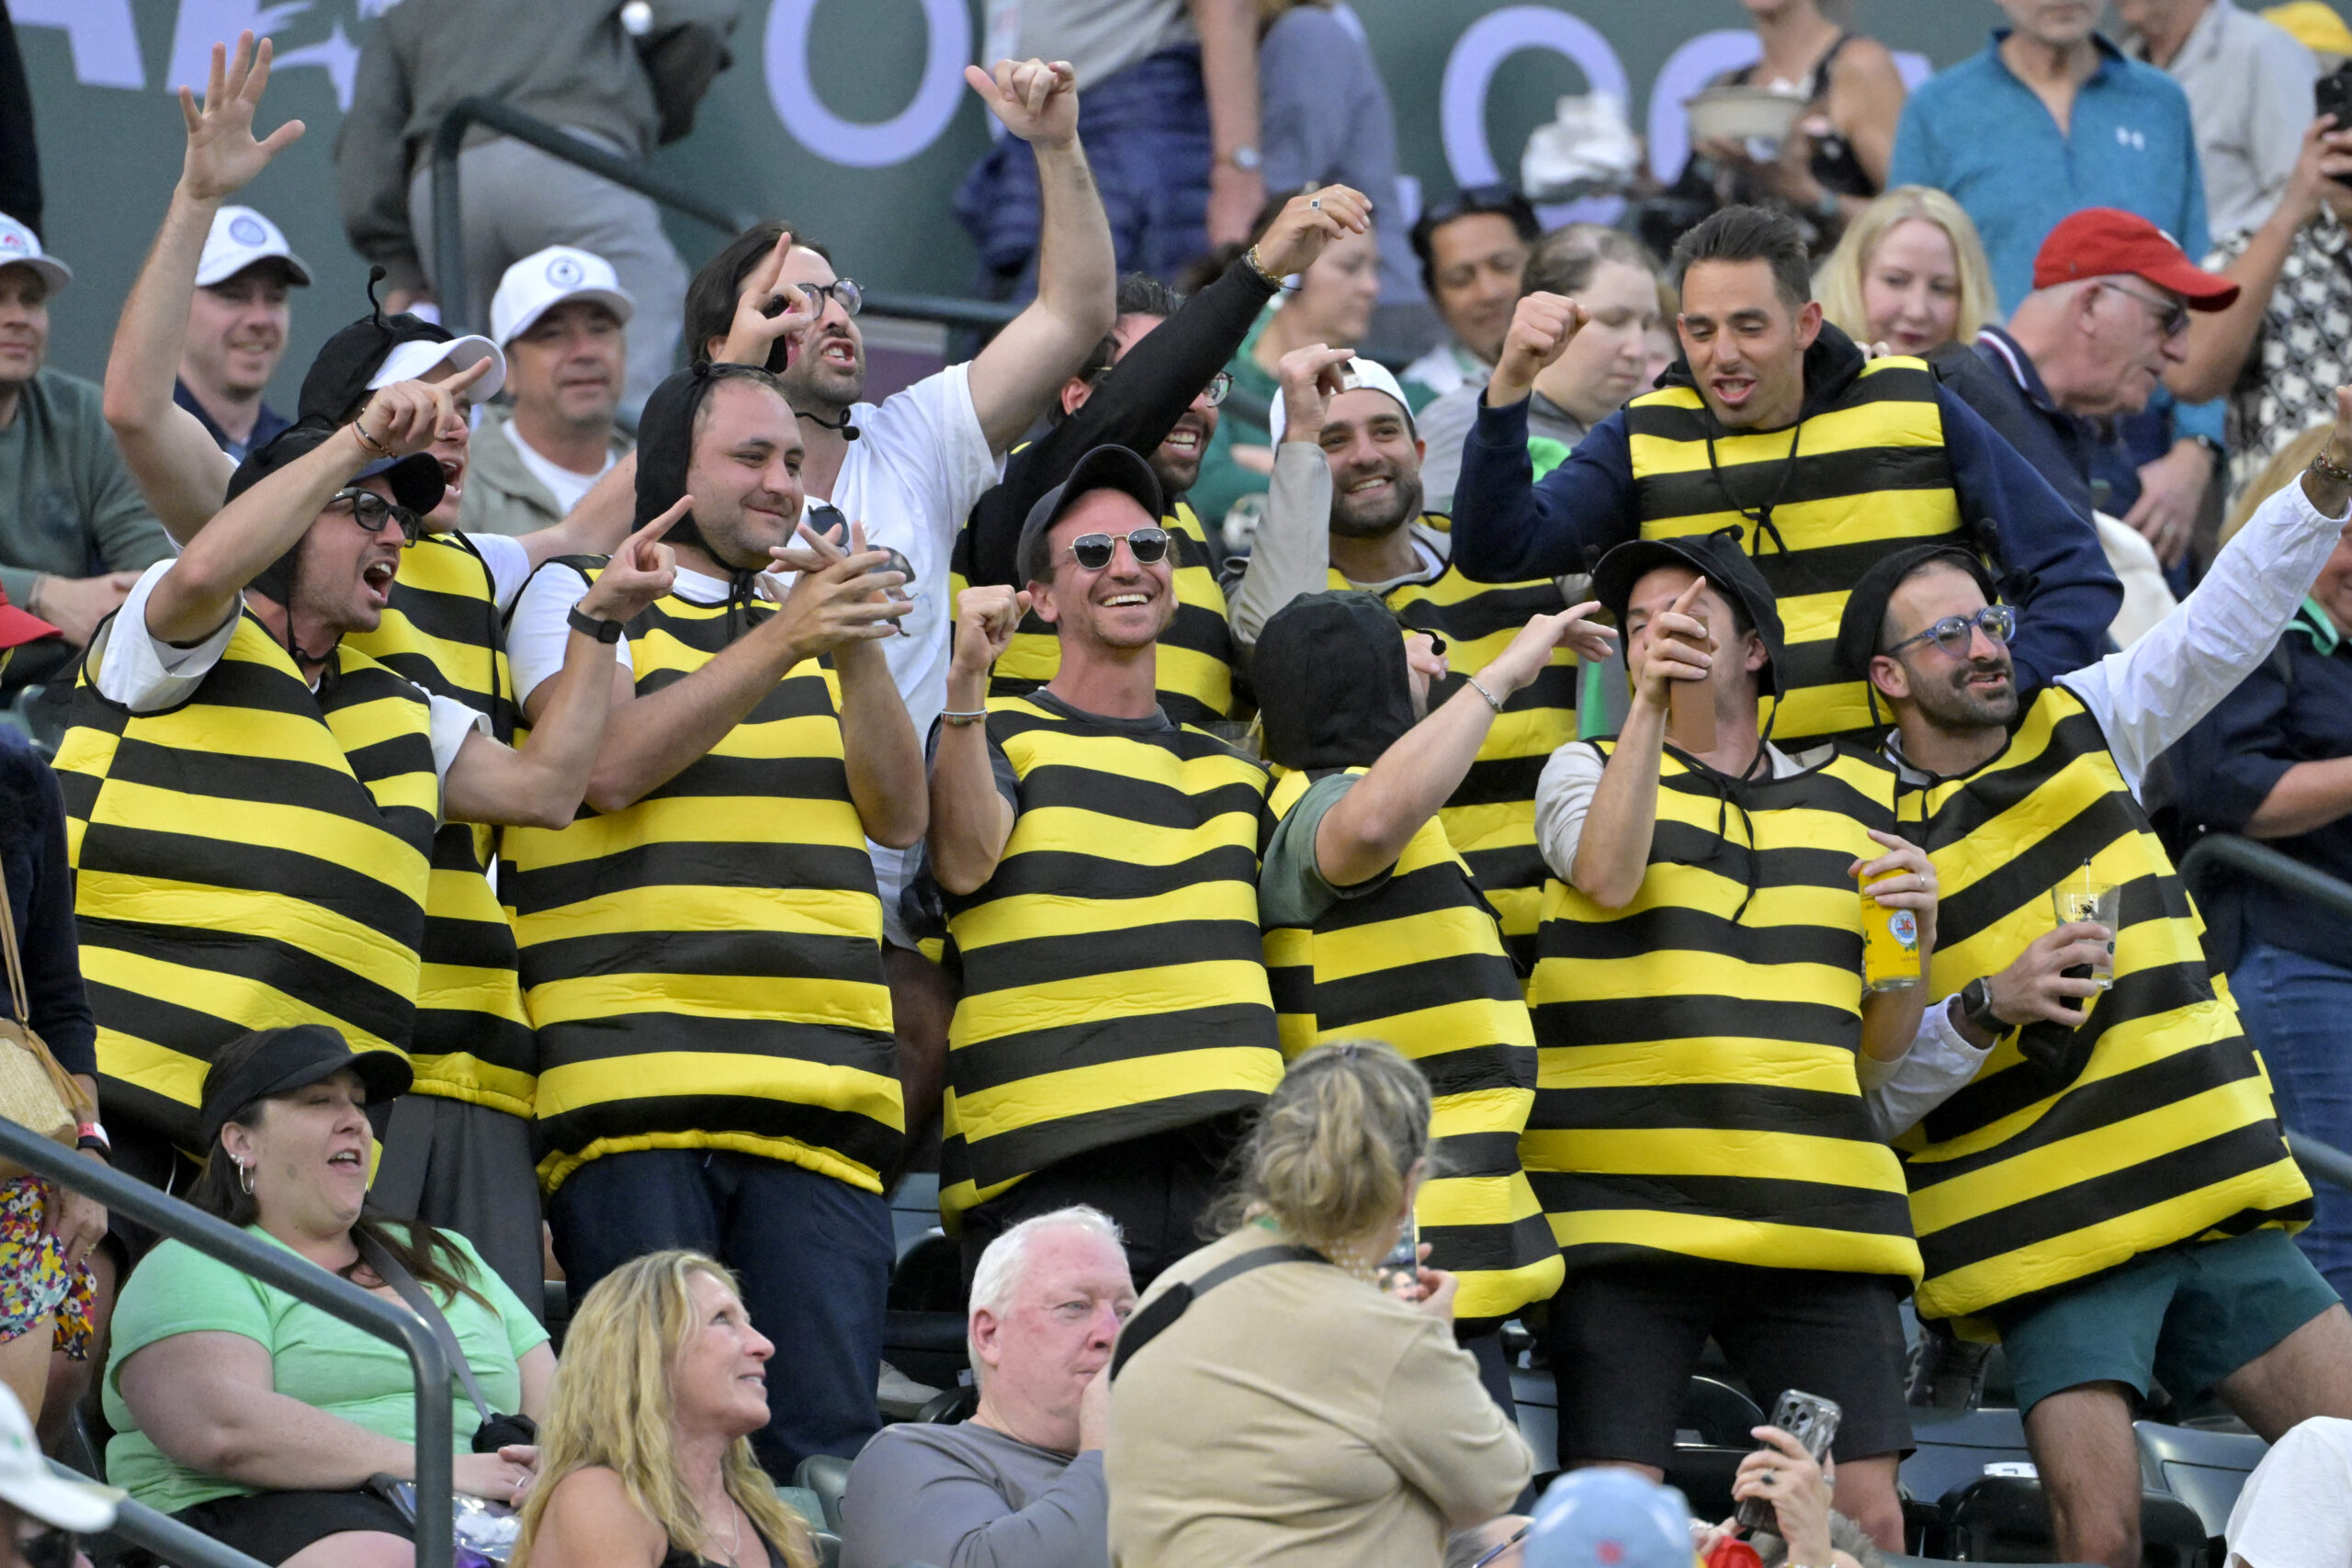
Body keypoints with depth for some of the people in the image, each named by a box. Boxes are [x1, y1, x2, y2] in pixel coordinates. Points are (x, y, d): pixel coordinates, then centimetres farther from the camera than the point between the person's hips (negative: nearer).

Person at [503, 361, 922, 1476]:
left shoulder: (810, 615, 23)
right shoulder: (581, 598, 10)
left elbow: (898, 816, 11)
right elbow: (611, 767, -9)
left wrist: (859, 650, -4)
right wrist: (781, 643, -14)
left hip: (819, 1091, 4)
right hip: (635, 1081, -4)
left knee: (824, 1443, -5)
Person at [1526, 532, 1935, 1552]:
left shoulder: (1855, 799, 19)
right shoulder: (1589, 771, 13)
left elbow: (1881, 1049, 19)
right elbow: (1608, 876, -12)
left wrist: (1916, 933, 0)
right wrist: (1648, 704, -13)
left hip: (1816, 1208, 2)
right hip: (1625, 1204, -2)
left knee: (1867, 1513, -6)